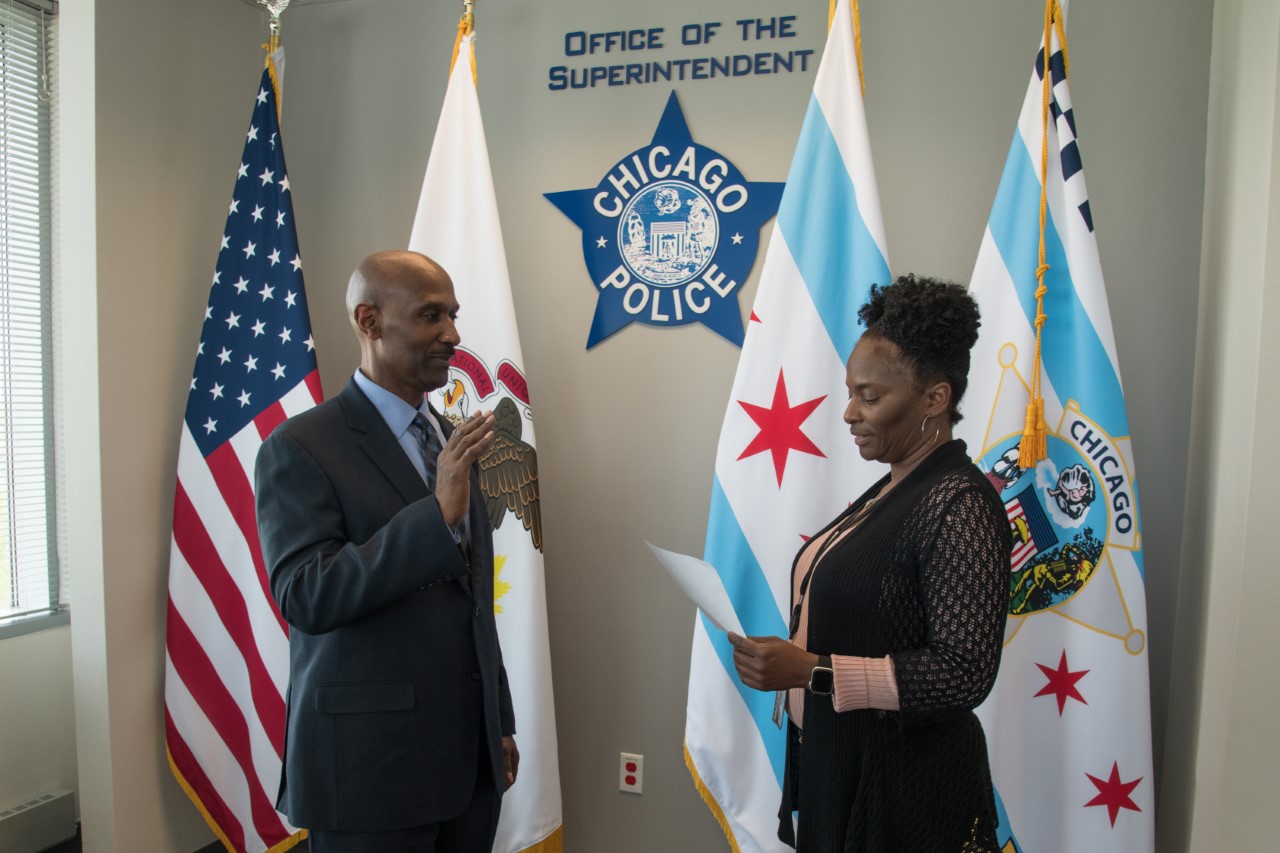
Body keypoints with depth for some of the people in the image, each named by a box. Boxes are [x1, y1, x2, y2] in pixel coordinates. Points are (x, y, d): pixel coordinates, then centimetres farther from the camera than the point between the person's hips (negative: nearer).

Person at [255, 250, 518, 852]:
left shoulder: (453, 441, 9)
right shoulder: (300, 447, -11)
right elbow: (306, 598, -20)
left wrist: (501, 724, 15)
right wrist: (438, 513, -28)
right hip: (370, 764, -6)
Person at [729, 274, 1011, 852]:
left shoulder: (960, 504, -20)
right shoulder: (892, 488, 6)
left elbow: (964, 673, -24)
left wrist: (813, 672, -27)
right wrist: (782, 658, 3)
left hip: (905, 786, -8)